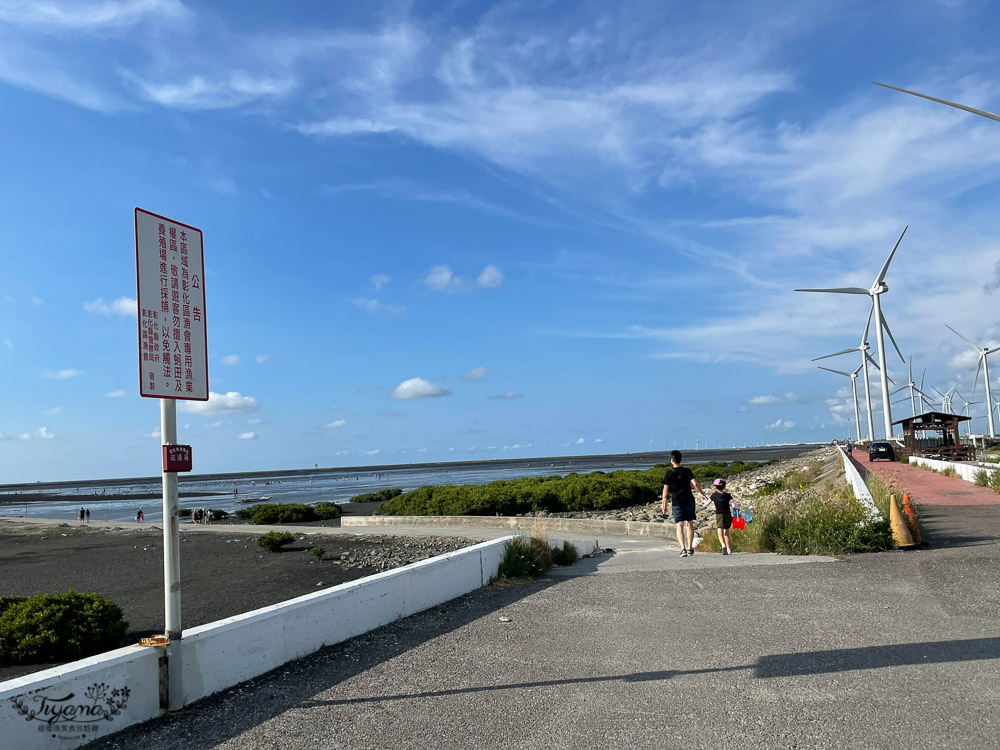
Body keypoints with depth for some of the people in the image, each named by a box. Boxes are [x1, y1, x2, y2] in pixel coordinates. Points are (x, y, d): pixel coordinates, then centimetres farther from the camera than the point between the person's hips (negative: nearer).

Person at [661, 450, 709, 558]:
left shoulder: (669, 473, -2)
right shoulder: (687, 471, -1)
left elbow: (665, 489, -1)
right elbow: (695, 484, -9)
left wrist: (663, 503, 8)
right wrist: (703, 494, 4)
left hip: (676, 502, -1)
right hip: (689, 500, 1)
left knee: (679, 525, 0)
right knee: (689, 524, 12)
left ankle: (683, 548, -13)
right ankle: (690, 548, 14)